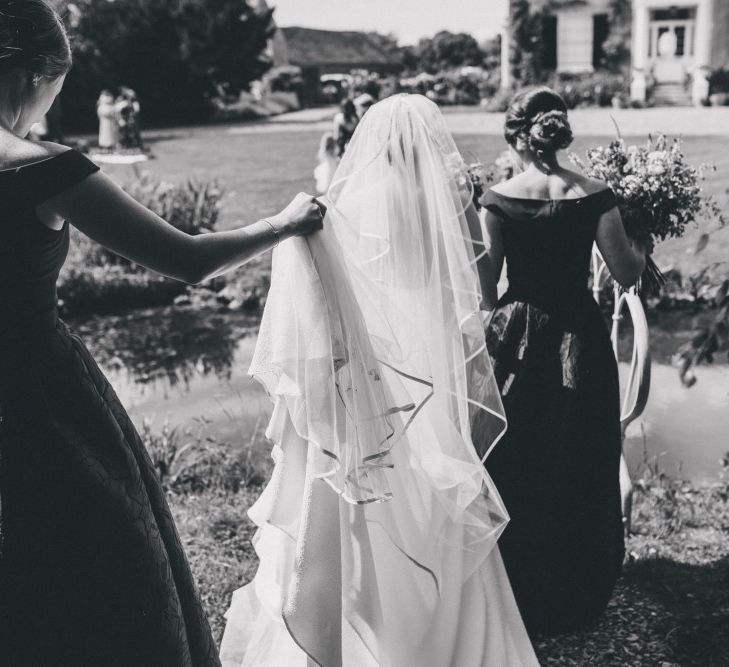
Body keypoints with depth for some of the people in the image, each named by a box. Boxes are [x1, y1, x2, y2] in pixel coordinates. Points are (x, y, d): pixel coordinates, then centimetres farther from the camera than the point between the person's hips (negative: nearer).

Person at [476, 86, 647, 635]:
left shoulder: (497, 200, -11)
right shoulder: (594, 196, -7)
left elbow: (485, 289, -9)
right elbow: (626, 273, -1)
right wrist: (643, 246, 18)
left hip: (517, 341, -1)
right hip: (581, 338, 1)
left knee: (513, 469, 15)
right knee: (580, 470, 17)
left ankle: (516, 595, 27)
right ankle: (579, 594, 32)